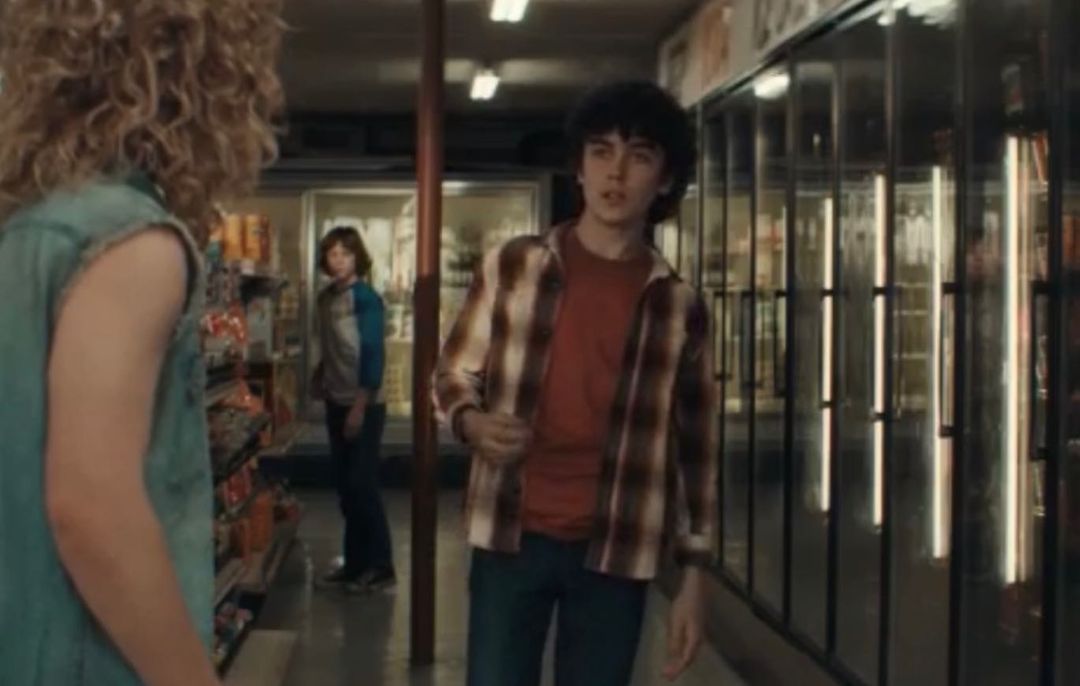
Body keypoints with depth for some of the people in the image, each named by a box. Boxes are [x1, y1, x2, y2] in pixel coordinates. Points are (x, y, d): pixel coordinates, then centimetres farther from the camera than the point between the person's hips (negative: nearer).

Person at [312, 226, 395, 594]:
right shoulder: (326, 297, 8)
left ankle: (380, 567, 2)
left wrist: (360, 405, -19)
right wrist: (321, 376, 7)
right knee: (346, 487, 10)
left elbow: (374, 353, -17)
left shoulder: (366, 298, -13)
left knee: (362, 485, -5)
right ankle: (355, 563, 17)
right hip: (336, 404, 7)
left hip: (364, 406, -7)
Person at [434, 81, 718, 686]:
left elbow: (696, 448, 5)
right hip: (511, 537, 0)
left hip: (617, 552, 0)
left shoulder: (680, 307, 1)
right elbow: (453, 373, 10)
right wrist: (472, 422, -13)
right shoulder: (512, 266, 0)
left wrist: (695, 576, 3)